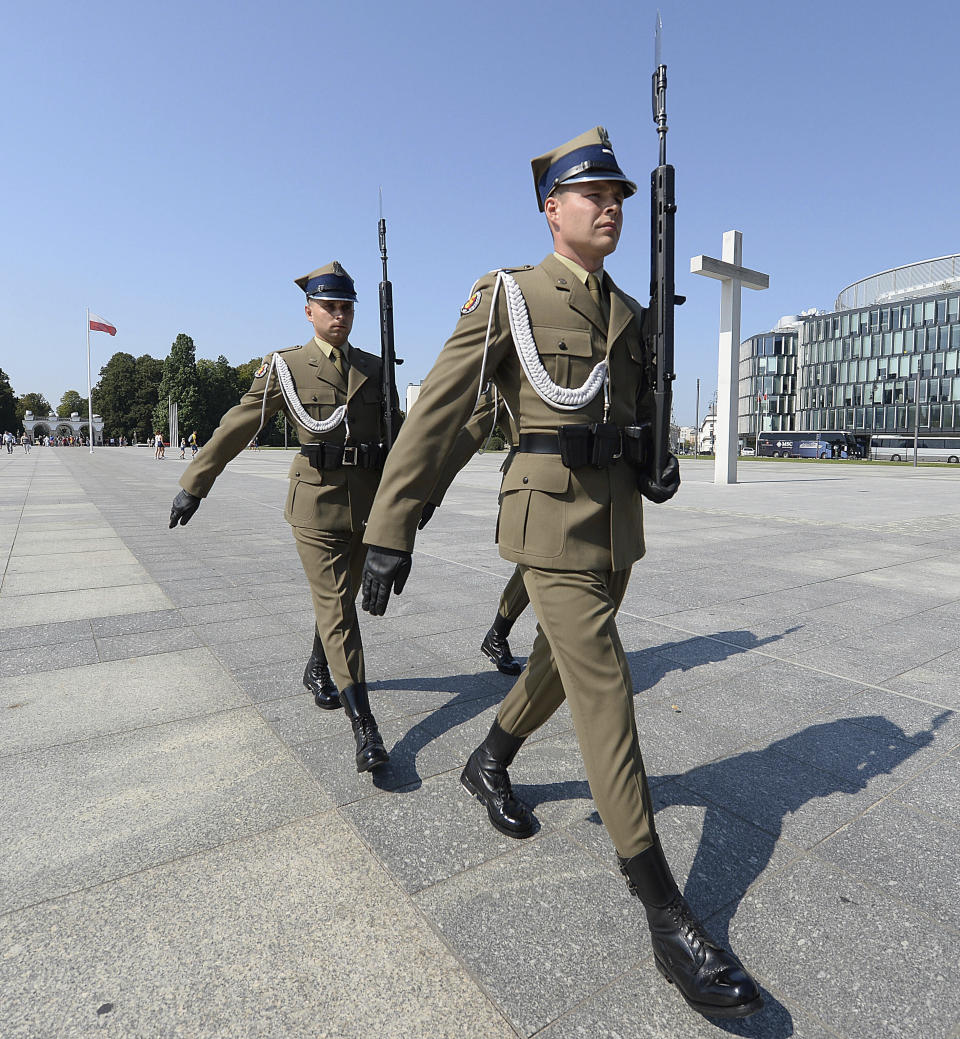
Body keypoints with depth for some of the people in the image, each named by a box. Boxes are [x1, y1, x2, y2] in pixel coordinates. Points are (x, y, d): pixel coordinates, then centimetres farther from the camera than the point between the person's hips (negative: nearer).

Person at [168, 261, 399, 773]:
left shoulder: (373, 368, 11)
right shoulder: (285, 366, 2)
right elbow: (237, 426, 2)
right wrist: (193, 484, 1)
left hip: (369, 501, 4)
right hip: (317, 501, -4)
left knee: (342, 595, 16)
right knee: (335, 608, -6)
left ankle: (317, 670, 43)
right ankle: (364, 729, -4)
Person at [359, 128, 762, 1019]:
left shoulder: (629, 314, 16)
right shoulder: (506, 296, -3)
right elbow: (434, 415, -9)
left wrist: (660, 465, 0)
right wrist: (388, 531, -15)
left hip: (618, 516, 8)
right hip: (551, 516, -7)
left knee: (563, 664, 18)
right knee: (604, 693, -9)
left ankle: (489, 763, 45)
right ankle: (665, 913, 2)